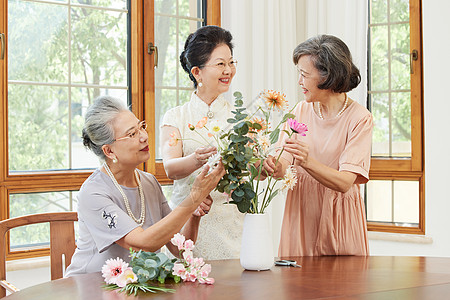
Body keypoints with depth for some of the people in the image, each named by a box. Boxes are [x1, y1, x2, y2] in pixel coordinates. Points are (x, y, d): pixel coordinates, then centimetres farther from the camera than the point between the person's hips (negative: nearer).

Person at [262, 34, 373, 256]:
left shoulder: (360, 118, -11)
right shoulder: (302, 110, 4)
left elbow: (344, 183, -20)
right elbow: (284, 161, -3)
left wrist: (307, 162, -35)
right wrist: (276, 167, -26)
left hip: (337, 220, -3)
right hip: (300, 214, 4)